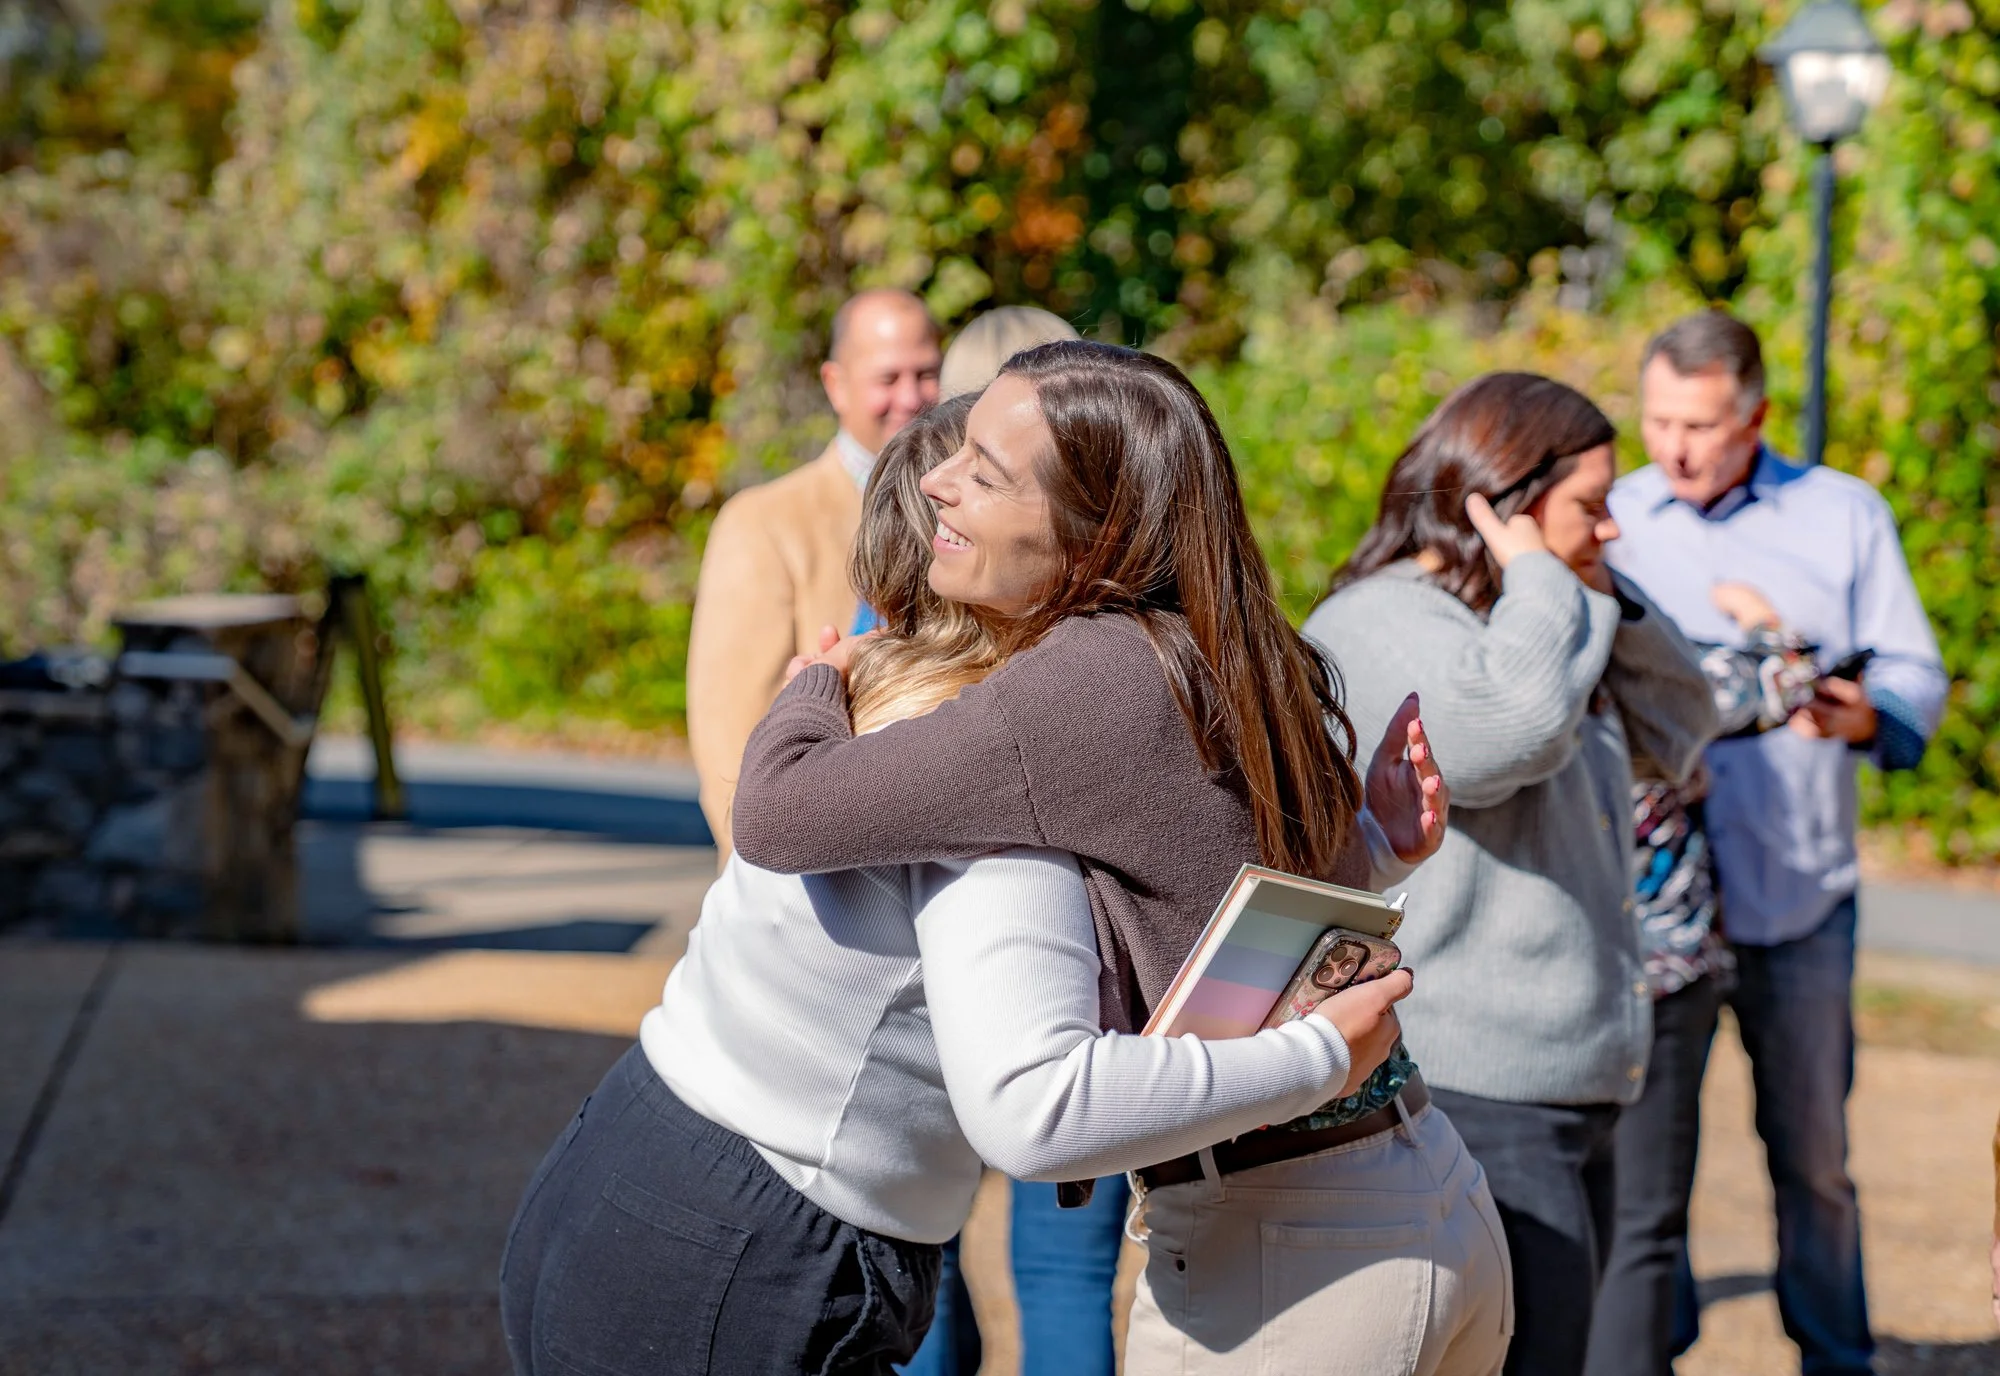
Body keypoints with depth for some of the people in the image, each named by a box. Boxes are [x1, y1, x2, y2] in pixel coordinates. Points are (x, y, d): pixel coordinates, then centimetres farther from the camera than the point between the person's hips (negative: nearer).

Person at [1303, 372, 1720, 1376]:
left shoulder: (1525, 624, 18)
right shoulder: (1378, 628, -13)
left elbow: (1676, 733, 22)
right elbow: (1510, 730, -31)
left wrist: (1604, 598, 8)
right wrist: (1538, 578, -15)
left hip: (1566, 1101, 10)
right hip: (1466, 1104, -10)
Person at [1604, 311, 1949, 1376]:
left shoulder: (1845, 515, 6)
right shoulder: (1608, 520, 6)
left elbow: (1915, 672, 4)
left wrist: (1870, 717, -17)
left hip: (1798, 895, 0)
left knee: (1812, 1155, 7)